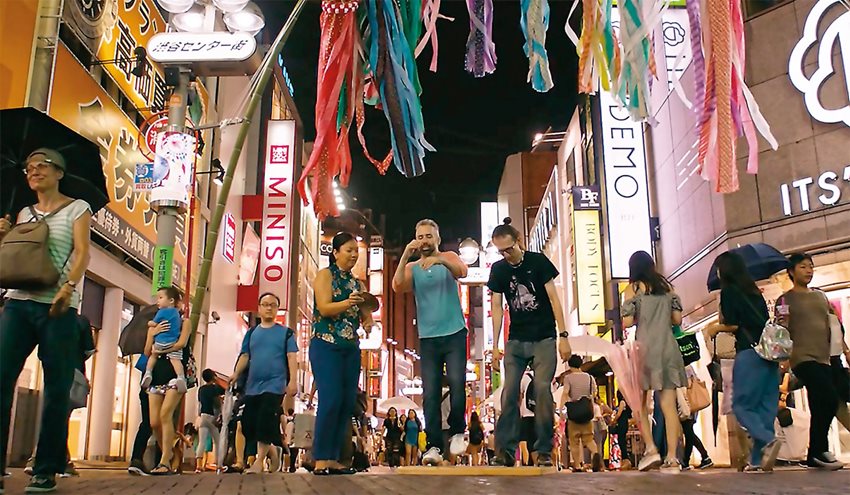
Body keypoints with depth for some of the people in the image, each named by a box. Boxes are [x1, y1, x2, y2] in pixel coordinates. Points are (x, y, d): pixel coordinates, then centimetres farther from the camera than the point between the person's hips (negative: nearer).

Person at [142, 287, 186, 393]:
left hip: (160, 342, -2)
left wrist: (149, 323, 28)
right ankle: (181, 377, -34)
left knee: (153, 355, 23)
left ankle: (148, 373, 9)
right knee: (175, 359, -11)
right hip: (173, 342, 2)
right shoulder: (176, 312, 17)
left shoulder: (162, 312, -1)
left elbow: (154, 324, 5)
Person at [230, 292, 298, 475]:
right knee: (249, 424, 2)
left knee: (265, 422, -15)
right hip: (253, 386, 4)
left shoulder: (285, 333, 5)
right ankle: (271, 451, 23)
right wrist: (236, 373, -5)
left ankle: (259, 461, -5)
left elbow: (292, 358, -2)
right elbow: (245, 355, 11)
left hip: (275, 385, -4)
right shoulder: (251, 333, 15)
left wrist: (292, 381, -12)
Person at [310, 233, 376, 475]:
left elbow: (364, 313, 13)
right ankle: (320, 460, -10)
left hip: (351, 348, 6)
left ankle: (333, 459, 6)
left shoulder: (356, 282, 17)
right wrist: (347, 303, -29)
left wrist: (368, 321, -10)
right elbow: (324, 308, -12)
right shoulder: (325, 274, 0)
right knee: (330, 400, -14)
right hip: (326, 345, -6)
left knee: (347, 403, 1)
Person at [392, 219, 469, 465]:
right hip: (428, 338, 2)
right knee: (430, 393, -3)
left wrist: (440, 260, -35)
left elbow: (462, 271, -16)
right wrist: (405, 256, -20)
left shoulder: (449, 258, 6)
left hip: (455, 334, -1)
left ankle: (457, 432, 9)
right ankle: (434, 446, 0)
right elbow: (397, 287, -9)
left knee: (457, 384, -13)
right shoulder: (412, 268, 10)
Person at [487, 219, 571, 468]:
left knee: (542, 389, -10)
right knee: (509, 391, -6)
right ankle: (505, 450, -4)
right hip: (515, 341, 3)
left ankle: (544, 451, -1)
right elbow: (497, 307, 4)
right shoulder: (498, 270, 3)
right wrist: (495, 344, -1)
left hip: (544, 339, -3)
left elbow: (554, 299, -5)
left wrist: (564, 335, -11)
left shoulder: (538, 261, -5)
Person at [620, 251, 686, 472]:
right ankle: (672, 457, -2)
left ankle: (651, 449, -7)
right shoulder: (666, 287, 13)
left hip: (646, 347, -4)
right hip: (668, 347, 4)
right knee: (669, 405, 1)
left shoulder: (634, 288, 1)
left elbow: (627, 322, -6)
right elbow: (677, 319, 11)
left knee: (640, 403, 5)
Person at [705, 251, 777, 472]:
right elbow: (763, 320, 19)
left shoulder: (728, 290, -1)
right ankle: (759, 459, 4)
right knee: (765, 406, 6)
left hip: (749, 353, -7)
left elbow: (733, 325, -7)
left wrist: (716, 328, 13)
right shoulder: (753, 290, 19)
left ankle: (768, 440, -24)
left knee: (741, 405, -2)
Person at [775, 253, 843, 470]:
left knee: (820, 408, 5)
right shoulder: (785, 300, 2)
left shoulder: (821, 296, 19)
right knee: (830, 398, -21)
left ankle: (814, 455, 13)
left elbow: (828, 328, 23)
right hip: (802, 359, -6)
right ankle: (820, 450, -10)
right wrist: (783, 322, -23)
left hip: (823, 359, 6)